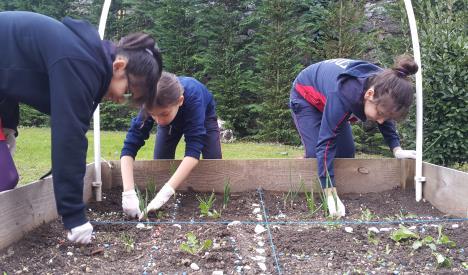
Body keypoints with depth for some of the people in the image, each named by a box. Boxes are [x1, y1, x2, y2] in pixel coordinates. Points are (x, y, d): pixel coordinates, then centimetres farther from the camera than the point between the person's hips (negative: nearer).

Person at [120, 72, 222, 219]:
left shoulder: (193, 96, -46)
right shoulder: (152, 105, -38)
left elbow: (193, 149, -51)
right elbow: (129, 147, -41)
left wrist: (165, 192, -59)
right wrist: (128, 192, -54)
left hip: (203, 116, -2)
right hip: (171, 119, 2)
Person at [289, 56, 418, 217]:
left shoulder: (382, 86, -26)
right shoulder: (343, 95, -47)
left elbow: (386, 118, -3)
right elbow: (326, 144, -46)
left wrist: (397, 149, -19)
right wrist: (331, 196, -49)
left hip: (327, 97, 6)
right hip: (306, 95, -6)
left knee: (346, 151, -2)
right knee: (316, 152, -19)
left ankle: (342, 189, 19)